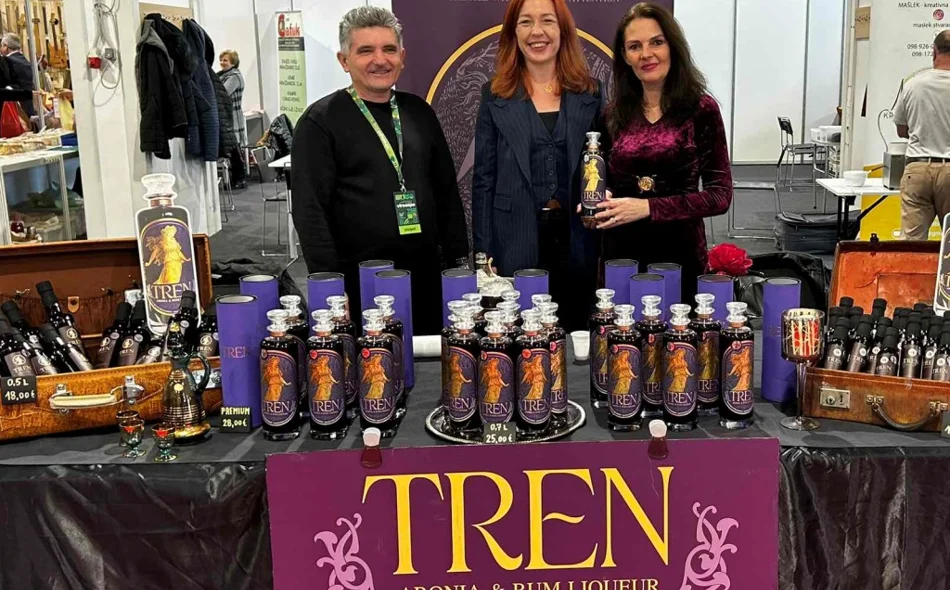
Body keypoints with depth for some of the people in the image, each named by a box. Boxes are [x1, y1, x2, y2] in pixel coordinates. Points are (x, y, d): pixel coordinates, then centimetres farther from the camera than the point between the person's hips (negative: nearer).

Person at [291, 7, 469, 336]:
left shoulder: (419, 112, 10)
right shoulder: (320, 122, -5)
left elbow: (447, 192, 15)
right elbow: (310, 211, -10)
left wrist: (458, 261, 10)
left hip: (426, 277, 5)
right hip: (359, 283, -5)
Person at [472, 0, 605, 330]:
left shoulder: (589, 93, 7)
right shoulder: (496, 96, 3)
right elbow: (484, 180, 2)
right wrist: (484, 254, -3)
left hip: (576, 245, 2)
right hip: (516, 245, -1)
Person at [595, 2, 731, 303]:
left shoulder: (701, 109, -5)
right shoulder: (615, 113, 5)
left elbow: (720, 195, -8)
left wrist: (648, 208, -18)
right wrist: (599, 202, -8)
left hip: (679, 254, -3)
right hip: (620, 253, 3)